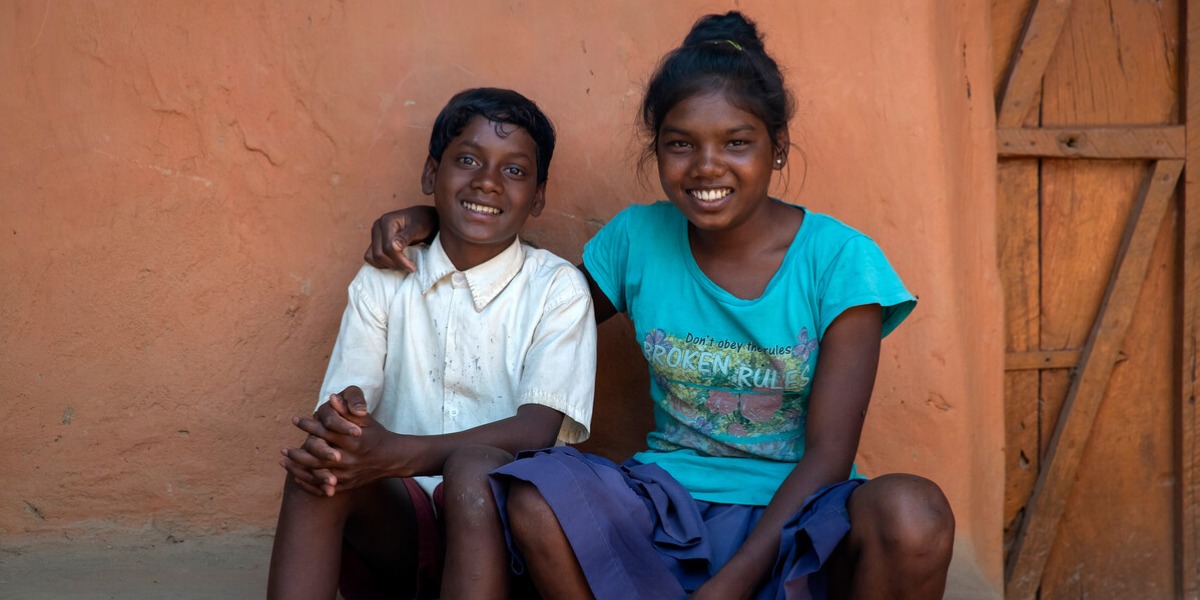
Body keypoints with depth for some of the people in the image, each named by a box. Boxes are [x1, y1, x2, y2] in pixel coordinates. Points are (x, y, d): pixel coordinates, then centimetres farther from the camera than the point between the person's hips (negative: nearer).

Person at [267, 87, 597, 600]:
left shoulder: (557, 287, 1)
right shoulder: (382, 283, 11)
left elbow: (536, 429, -12)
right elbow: (340, 404, 1)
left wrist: (400, 453, -27)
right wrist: (338, 420, -27)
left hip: (499, 524, -2)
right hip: (396, 522, 2)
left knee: (475, 467, -34)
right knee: (325, 463, -27)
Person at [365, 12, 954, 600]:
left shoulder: (839, 260, -6)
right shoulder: (637, 238, 3)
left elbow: (828, 455, -11)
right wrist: (433, 221, 8)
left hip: (794, 517, -2)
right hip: (667, 506, 2)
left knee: (912, 512, -35)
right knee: (535, 496, -29)